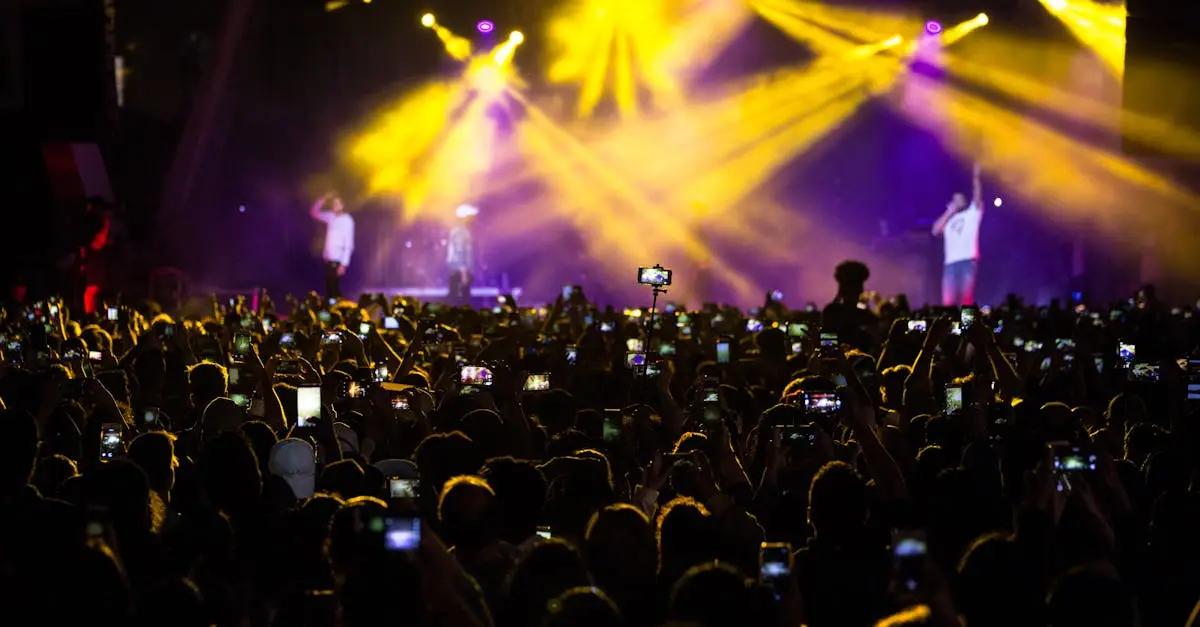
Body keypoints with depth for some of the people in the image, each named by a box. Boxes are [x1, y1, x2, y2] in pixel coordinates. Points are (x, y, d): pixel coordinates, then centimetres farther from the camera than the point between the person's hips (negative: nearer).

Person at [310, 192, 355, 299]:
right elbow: (314, 213, 18)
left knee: (334, 289, -5)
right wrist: (323, 200, 2)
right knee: (329, 288, 9)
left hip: (337, 260, -7)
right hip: (328, 258, 7)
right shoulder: (331, 217, 8)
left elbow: (349, 244, -14)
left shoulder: (347, 221, -12)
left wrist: (344, 264, -18)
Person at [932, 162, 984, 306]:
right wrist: (949, 213, 8)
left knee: (966, 298, -7)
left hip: (968, 260, -3)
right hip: (951, 262, 3)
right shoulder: (948, 219, 22)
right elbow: (935, 231, 7)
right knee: (948, 300, -3)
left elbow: (977, 197, 2)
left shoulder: (972, 214, 15)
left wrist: (976, 177, -6)